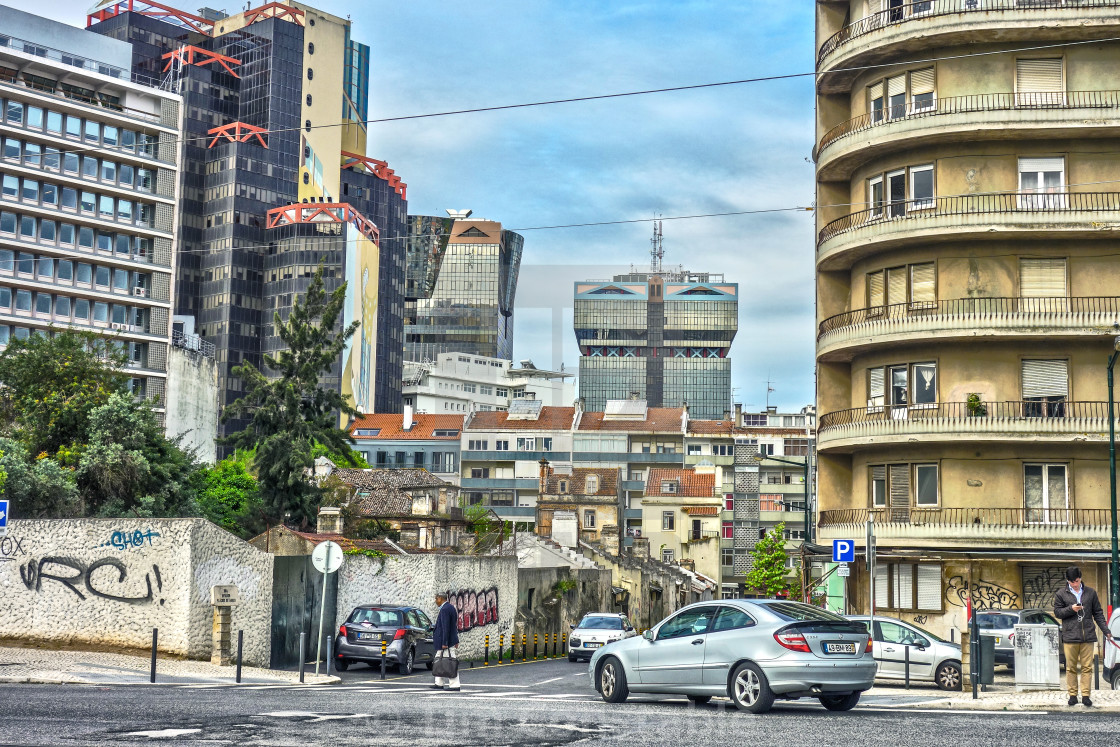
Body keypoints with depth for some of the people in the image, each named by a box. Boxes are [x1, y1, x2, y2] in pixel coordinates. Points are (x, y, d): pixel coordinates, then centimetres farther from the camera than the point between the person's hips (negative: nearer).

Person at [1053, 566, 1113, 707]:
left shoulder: (1090, 593, 9)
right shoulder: (1061, 594, 5)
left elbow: (1097, 613, 13)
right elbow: (1057, 612, 6)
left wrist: (1105, 630, 8)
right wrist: (1071, 609, -11)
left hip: (1088, 636, 1)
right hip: (1070, 636, -1)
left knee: (1087, 667, 1)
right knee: (1071, 668, 2)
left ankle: (1085, 695, 6)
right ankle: (1072, 695, 9)